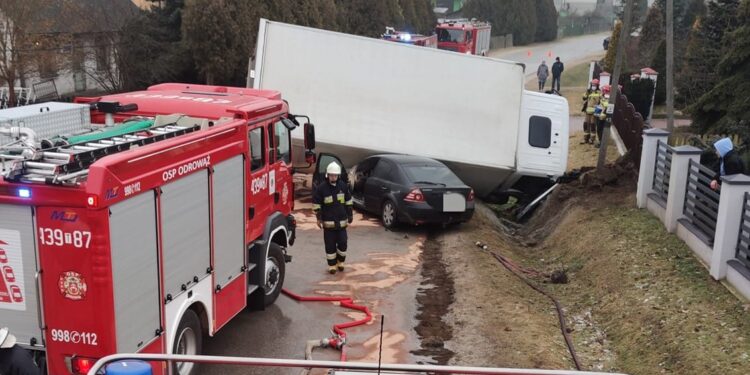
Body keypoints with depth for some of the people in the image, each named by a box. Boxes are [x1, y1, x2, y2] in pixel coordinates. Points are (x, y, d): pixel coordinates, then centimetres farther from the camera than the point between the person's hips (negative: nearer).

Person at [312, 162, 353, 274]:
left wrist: (350, 215, 12)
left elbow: (348, 201, 12)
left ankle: (340, 261, 27)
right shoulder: (321, 188, -9)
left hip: (342, 221, 3)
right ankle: (332, 265, 14)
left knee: (342, 243, 7)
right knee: (330, 245, 2)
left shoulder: (343, 186, 1)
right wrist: (319, 218, -5)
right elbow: (316, 204, -3)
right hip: (328, 222, -2)